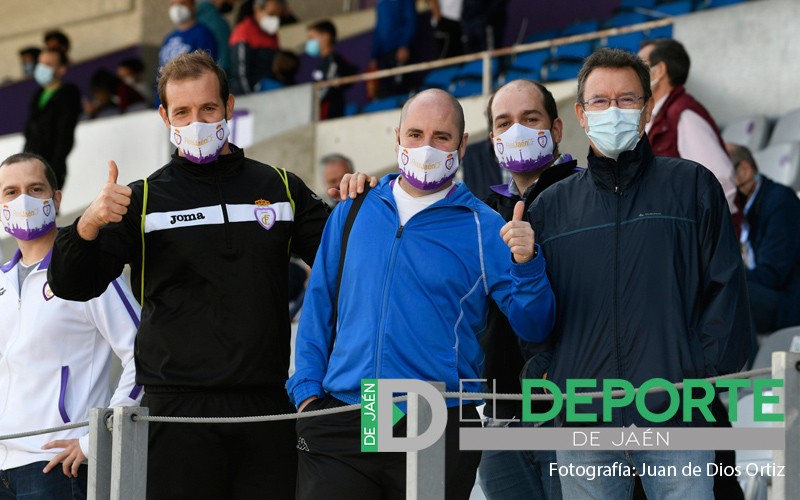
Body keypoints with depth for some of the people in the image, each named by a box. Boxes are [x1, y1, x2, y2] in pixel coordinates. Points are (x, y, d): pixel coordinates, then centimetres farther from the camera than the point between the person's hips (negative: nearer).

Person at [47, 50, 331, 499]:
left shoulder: (282, 188, 13)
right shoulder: (144, 199, 7)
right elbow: (72, 286, 2)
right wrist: (89, 224, -18)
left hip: (266, 408, 2)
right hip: (179, 410, -2)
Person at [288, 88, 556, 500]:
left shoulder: (484, 228, 2)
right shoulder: (353, 212, 10)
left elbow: (533, 327, -3)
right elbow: (319, 307, 16)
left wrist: (525, 264, -21)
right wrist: (307, 389, 6)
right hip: (338, 427, 2)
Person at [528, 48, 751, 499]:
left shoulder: (692, 186, 7)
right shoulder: (552, 206, 14)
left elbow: (725, 288, 4)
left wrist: (705, 373, -6)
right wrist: (544, 377, 3)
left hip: (675, 412, -2)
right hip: (582, 414, 2)